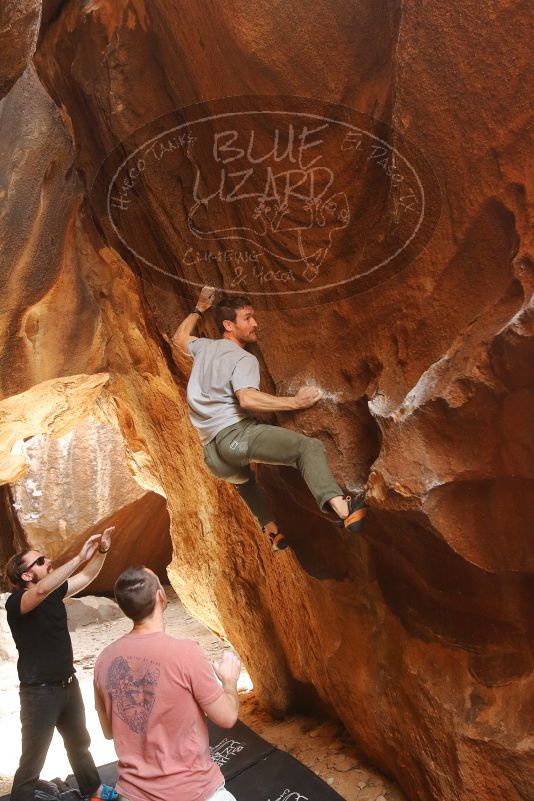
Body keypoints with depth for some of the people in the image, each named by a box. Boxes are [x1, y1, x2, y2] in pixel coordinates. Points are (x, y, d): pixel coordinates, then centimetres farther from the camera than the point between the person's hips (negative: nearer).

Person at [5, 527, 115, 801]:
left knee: (80, 744, 27)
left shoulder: (54, 593, -1)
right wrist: (80, 557, -45)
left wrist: (101, 552, -11)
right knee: (32, 762, 6)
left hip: (68, 684, 8)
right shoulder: (16, 602, -22)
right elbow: (43, 589, -43)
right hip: (39, 692, -8)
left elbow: (86, 577, 7)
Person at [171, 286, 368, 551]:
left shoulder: (204, 347, 22)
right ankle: (341, 507, -43)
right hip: (236, 434, -8)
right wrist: (295, 402, -17)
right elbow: (247, 398, -20)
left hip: (212, 456, 8)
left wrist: (199, 309, 53)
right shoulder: (244, 359, -1)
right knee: (310, 447, -20)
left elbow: (179, 338, 45)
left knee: (243, 480, 39)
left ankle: (272, 531, 37)